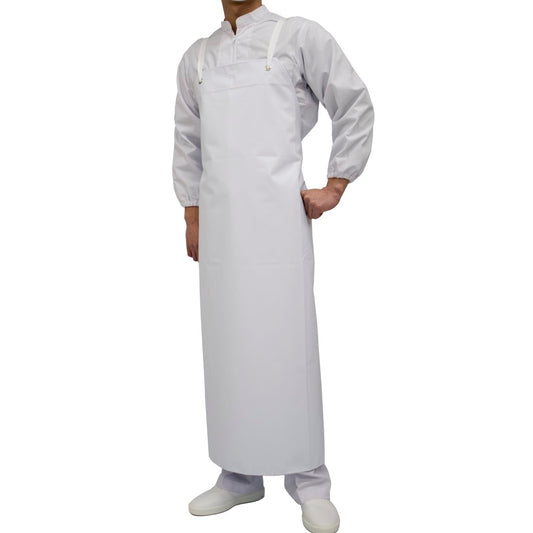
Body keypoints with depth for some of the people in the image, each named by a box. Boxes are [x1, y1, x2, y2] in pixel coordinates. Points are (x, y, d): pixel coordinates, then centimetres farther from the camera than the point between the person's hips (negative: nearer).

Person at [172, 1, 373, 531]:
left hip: (278, 216, -4)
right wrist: (192, 217, 14)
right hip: (218, 221, 4)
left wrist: (335, 186, 0)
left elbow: (356, 106, 5)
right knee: (227, 344, 6)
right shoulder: (195, 57, 18)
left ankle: (308, 480, 10)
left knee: (286, 341, -3)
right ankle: (239, 474, 18)